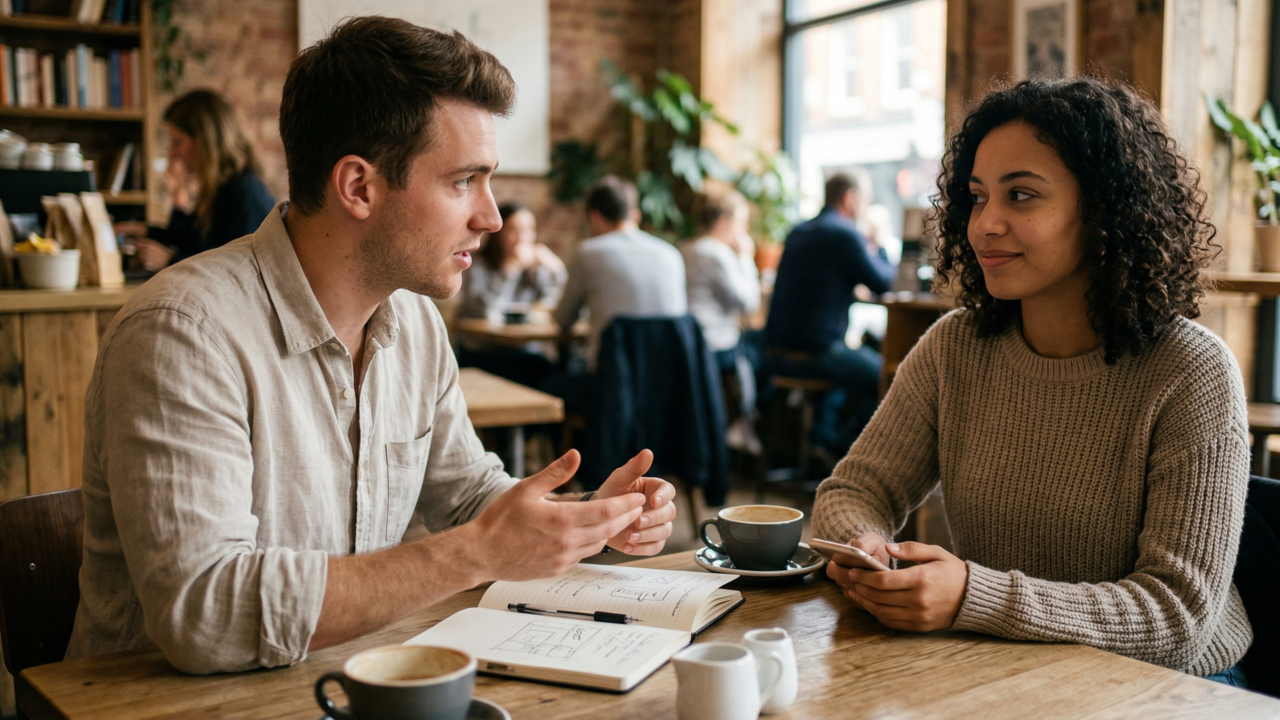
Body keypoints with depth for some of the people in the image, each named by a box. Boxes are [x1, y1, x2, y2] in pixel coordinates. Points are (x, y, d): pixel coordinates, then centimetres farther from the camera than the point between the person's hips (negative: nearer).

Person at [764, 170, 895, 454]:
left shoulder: (798, 233, 15)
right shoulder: (844, 233, -11)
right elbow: (882, 281, -3)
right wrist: (879, 251, 16)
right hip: (815, 353, -9)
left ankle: (825, 428, 24)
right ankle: (837, 444, 11)